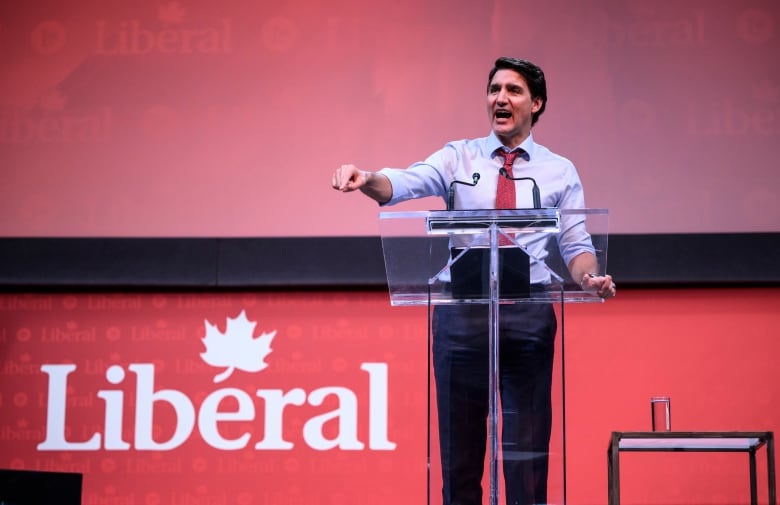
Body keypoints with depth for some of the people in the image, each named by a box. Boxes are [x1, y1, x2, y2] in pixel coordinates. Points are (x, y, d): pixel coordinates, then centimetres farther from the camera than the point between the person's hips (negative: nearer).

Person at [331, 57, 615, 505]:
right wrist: (367, 180, -33)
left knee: (527, 450, 2)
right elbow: (405, 183, -11)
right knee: (459, 452, 4)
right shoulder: (459, 157, 6)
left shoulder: (559, 171, 8)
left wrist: (591, 278, -16)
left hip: (528, 317, 0)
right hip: (462, 314, 0)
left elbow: (576, 245, 6)